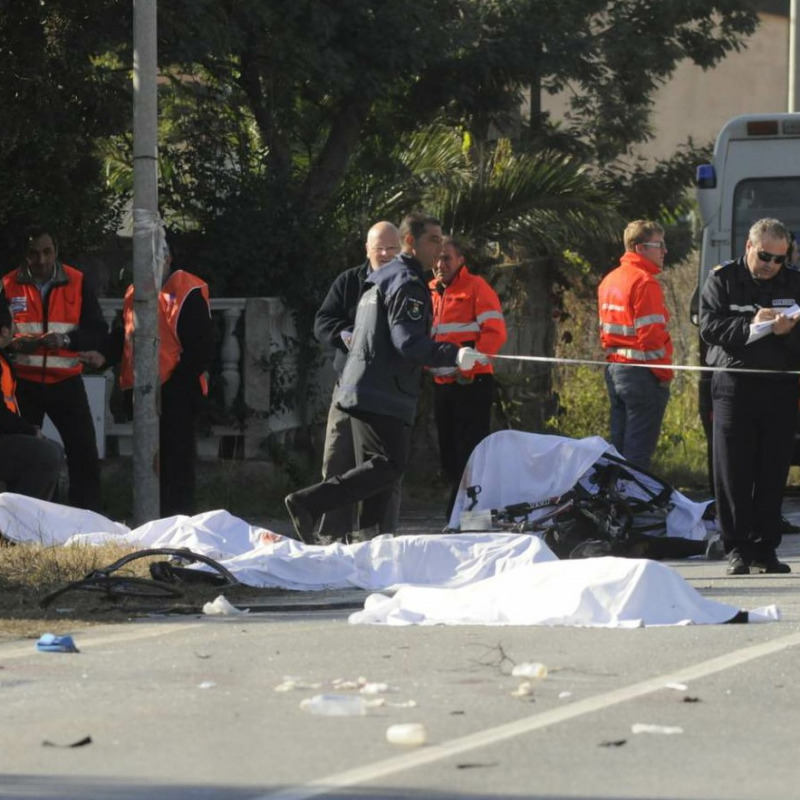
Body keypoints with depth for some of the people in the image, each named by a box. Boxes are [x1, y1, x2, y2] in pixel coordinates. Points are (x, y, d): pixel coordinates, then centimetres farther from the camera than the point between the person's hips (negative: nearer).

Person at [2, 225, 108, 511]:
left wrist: (65, 339, -20)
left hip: (66, 382, 0)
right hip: (24, 383, 0)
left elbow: (99, 333, -3)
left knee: (84, 455, -4)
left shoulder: (77, 283, 0)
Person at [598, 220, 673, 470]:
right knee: (639, 452, -6)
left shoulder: (610, 280, 13)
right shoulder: (645, 282, -15)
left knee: (618, 447, 14)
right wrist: (665, 373, -10)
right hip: (643, 373, -9)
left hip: (614, 371, 9)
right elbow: (651, 335, -19)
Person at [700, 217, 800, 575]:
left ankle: (765, 548, 9)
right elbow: (709, 327, -7)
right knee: (733, 473, -2)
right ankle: (736, 549, 2)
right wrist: (751, 325, -19)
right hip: (734, 386, -2)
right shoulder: (722, 279, 4)